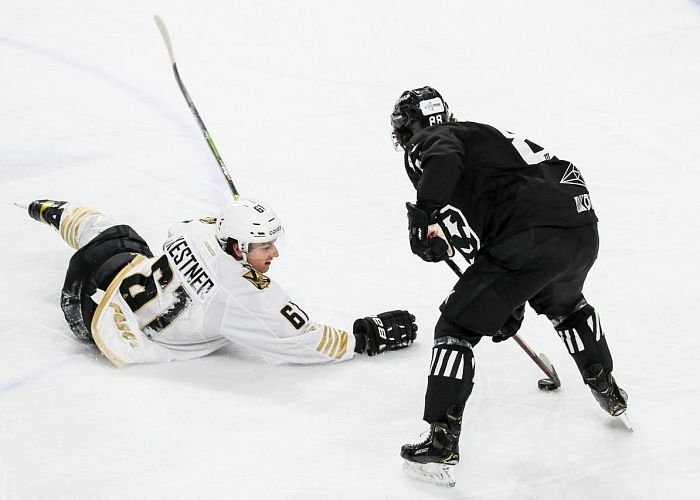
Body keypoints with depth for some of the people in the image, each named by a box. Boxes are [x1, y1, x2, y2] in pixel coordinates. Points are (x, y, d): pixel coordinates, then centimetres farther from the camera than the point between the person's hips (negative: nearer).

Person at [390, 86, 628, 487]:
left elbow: (445, 158, -19)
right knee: (565, 304, 39)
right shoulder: (486, 135, 33)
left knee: (457, 326, 4)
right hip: (584, 230, 8)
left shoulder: (432, 141, 9)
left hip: (532, 239, -8)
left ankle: (442, 446, -2)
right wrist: (509, 304, 41)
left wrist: (426, 217, -24)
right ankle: (609, 393, 52)